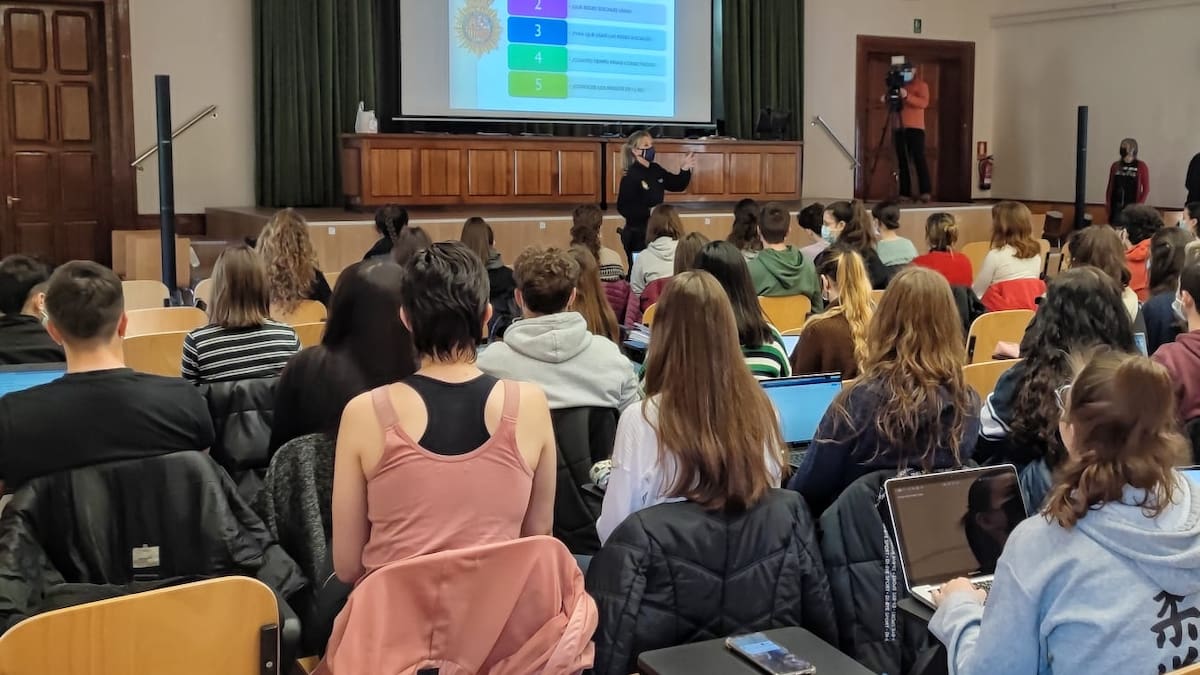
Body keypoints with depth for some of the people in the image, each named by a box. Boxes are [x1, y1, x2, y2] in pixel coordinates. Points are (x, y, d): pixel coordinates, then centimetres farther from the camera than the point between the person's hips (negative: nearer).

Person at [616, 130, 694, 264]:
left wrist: (685, 169, -2)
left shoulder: (655, 170, 7)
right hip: (637, 233, -8)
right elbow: (623, 207, -21)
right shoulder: (630, 176, -16)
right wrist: (648, 212, -27)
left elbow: (677, 185, 16)